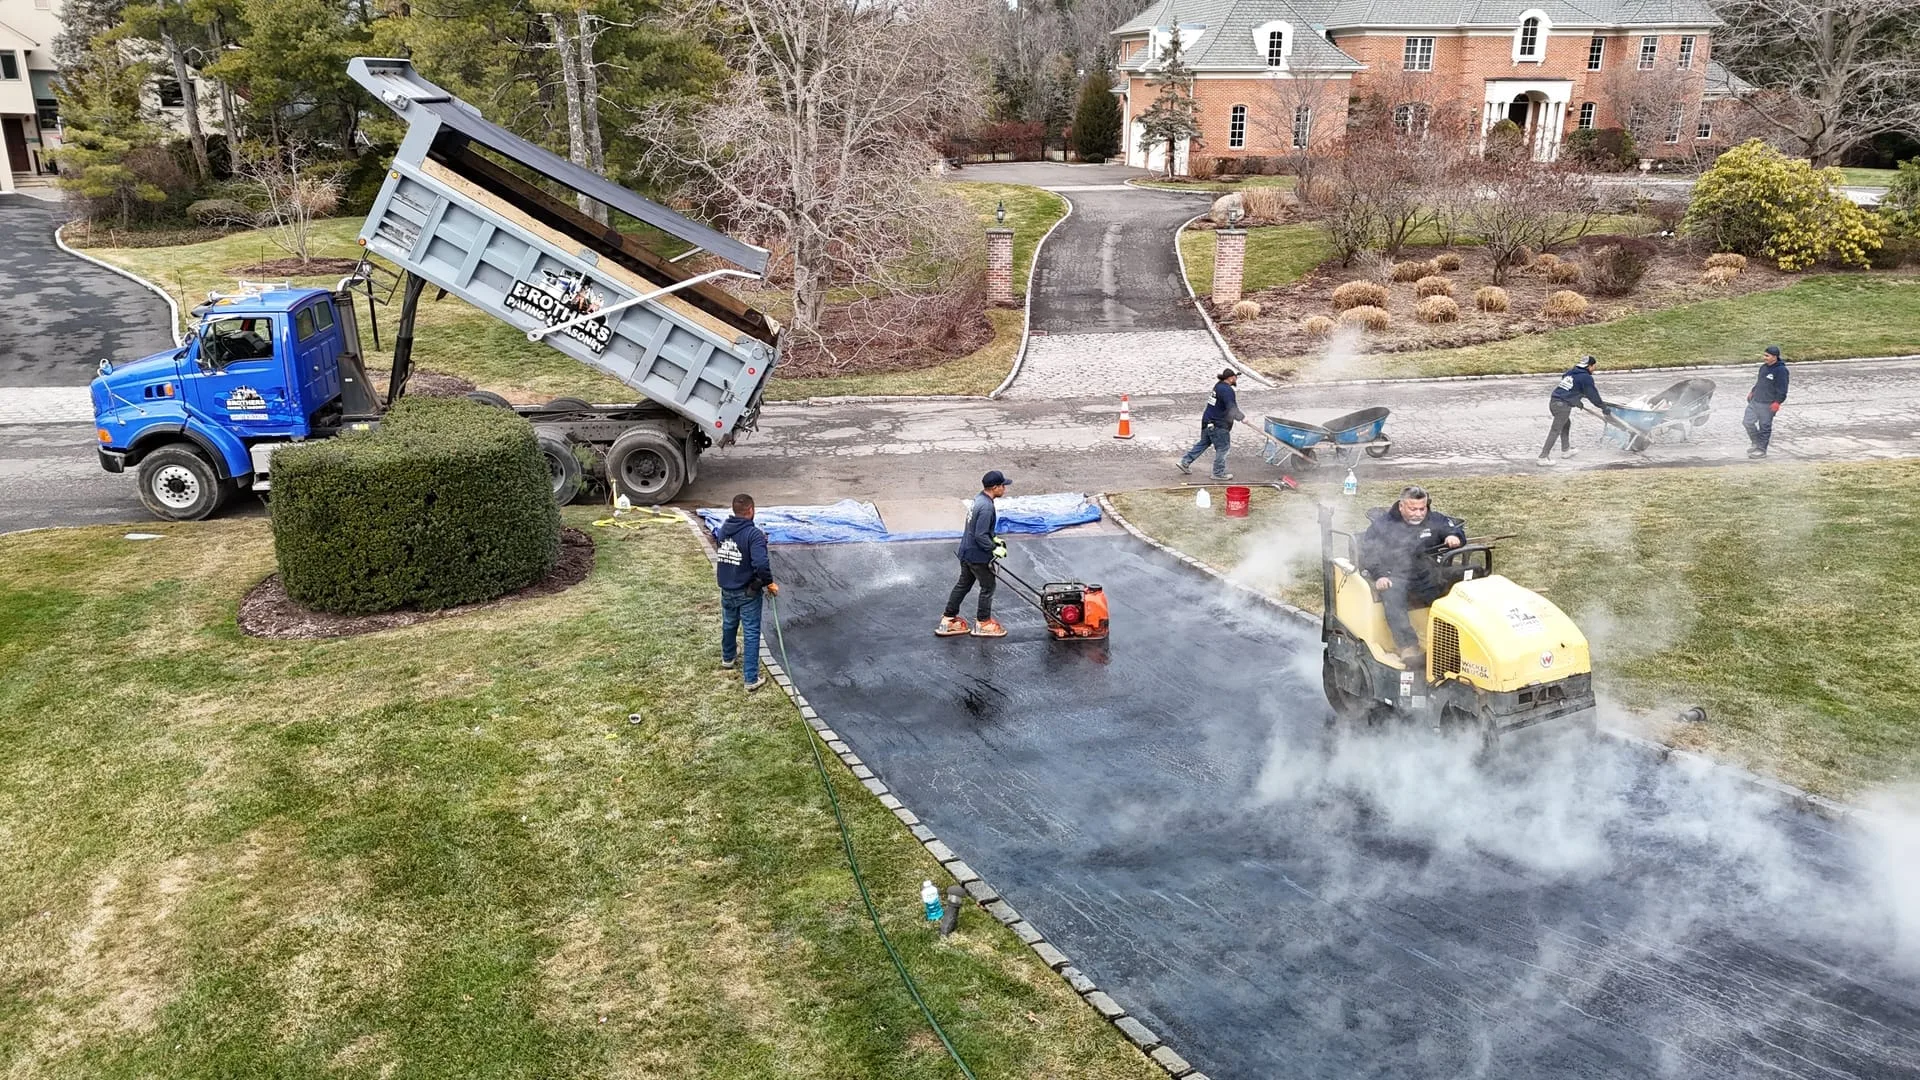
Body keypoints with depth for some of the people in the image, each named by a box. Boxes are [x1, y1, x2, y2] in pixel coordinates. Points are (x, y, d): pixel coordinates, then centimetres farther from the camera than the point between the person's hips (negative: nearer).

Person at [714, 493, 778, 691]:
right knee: (751, 633, 1)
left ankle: (728, 657, 53)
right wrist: (769, 583, -17)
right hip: (748, 592, -7)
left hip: (727, 589, 7)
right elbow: (761, 563, -33)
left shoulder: (723, 530, -2)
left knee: (729, 624, 28)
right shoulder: (754, 534, -23)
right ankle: (751, 678, 2)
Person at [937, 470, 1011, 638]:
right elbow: (981, 536, -27)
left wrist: (994, 539, 13)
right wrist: (995, 549, -17)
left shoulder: (978, 499, 5)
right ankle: (982, 623, 20)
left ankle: (948, 620, 25)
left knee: (963, 584, 18)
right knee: (988, 586, 8)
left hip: (966, 552, 9)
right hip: (978, 556, -9)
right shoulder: (986, 507, -26)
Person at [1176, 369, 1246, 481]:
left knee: (1203, 443, 21)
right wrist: (1242, 417, -10)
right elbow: (1232, 410, -24)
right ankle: (1218, 473, 14)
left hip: (1208, 421, 10)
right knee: (1222, 448, 4)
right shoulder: (1227, 390, -21)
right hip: (1218, 426, -9)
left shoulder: (1219, 385, 9)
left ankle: (1184, 462, 24)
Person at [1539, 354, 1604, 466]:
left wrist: (1577, 402, 42)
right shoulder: (1586, 378, -5)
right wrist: (1603, 407, 14)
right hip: (1563, 405, -8)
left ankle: (1565, 450, 37)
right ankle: (1543, 457, -10)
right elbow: (1592, 395, 0)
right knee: (1555, 431, -7)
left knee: (1566, 423, 27)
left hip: (1553, 401, 9)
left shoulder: (1570, 372, 18)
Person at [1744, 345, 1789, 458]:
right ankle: (1756, 443, 28)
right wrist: (1752, 392, 22)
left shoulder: (1781, 370, -15)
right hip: (1755, 401, 8)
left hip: (1768, 404, -8)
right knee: (1748, 422, 9)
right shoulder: (1764, 367, 10)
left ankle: (1762, 450, 12)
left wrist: (1777, 402, -20)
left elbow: (1782, 389, -17)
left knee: (1764, 426, 2)